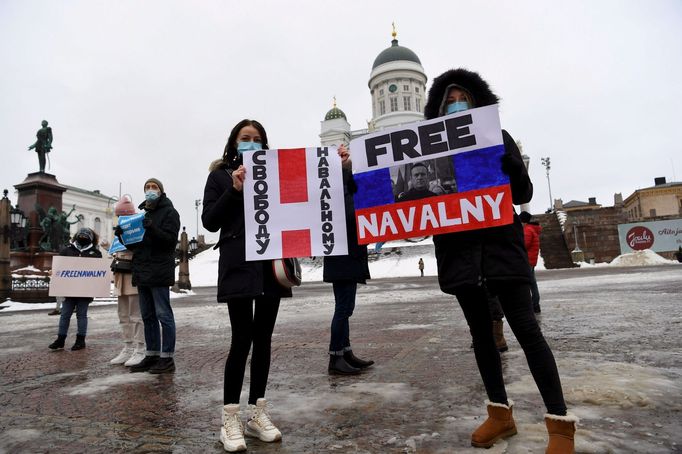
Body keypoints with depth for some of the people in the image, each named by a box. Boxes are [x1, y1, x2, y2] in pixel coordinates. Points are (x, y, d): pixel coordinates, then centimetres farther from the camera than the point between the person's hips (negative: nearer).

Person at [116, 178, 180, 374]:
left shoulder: (169, 212, -1)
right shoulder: (141, 213, 22)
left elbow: (170, 239, -14)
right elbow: (134, 244, 22)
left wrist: (152, 229, -27)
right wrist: (123, 236, 3)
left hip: (159, 272, -8)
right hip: (142, 272, 8)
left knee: (163, 315, -5)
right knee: (147, 316, 12)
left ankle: (167, 358, 1)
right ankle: (151, 356, 20)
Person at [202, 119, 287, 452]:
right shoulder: (220, 176, 9)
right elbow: (210, 222, 0)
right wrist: (234, 190, -10)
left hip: (271, 264, 4)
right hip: (238, 265, -3)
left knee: (263, 338, 7)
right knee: (242, 339, -8)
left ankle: (257, 413, 19)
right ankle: (230, 419, 6)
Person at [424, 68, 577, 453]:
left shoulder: (498, 137, 6)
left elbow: (524, 193, 3)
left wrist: (507, 161, -15)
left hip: (500, 241, -2)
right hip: (458, 248, 3)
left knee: (525, 327, -6)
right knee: (480, 330, 9)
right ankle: (501, 413, 23)